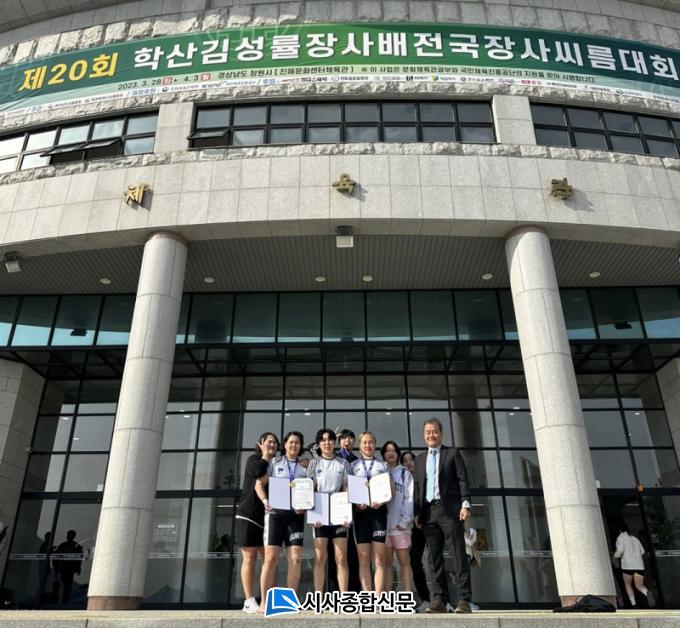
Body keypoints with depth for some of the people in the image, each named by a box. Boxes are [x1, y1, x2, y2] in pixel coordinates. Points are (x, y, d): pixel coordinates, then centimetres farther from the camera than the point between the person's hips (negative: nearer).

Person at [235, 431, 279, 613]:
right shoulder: (253, 459, 1)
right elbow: (259, 473, -20)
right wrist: (265, 454, -6)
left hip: (267, 516, 6)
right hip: (249, 515, -6)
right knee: (250, 558, -4)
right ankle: (249, 601, -3)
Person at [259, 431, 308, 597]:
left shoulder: (305, 466, 15)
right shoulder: (274, 462, 11)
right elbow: (260, 484, 7)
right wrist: (265, 501, -11)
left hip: (296, 514, 2)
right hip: (275, 512, -2)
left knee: (296, 559, -4)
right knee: (271, 558, -7)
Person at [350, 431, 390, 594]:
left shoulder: (383, 465, 13)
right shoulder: (353, 466, 13)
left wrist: (382, 501, -12)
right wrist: (356, 503, -11)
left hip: (379, 510, 0)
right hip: (360, 511, 0)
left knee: (379, 558, -3)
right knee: (363, 557, 0)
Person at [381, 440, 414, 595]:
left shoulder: (405, 473, 8)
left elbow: (410, 498, 0)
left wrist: (405, 521, -9)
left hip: (400, 524, -1)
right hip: (383, 522, 2)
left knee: (404, 561, -1)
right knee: (386, 562, 4)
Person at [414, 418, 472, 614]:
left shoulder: (452, 453, 7)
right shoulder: (420, 459, 19)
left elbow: (463, 479, 1)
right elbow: (418, 486, 16)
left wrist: (465, 504, -10)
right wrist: (417, 512, 9)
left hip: (449, 509, -4)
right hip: (429, 511, 4)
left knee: (458, 555, -5)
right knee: (435, 558, 4)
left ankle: (464, 600, -3)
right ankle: (439, 600, 8)